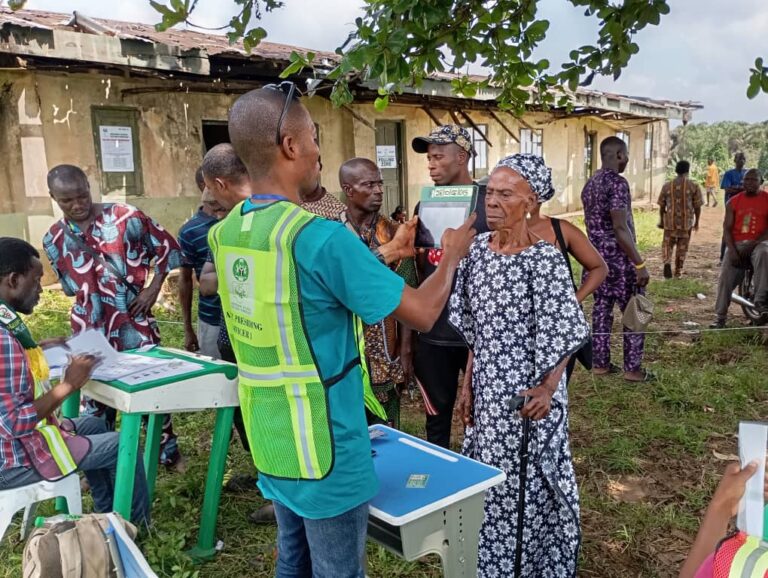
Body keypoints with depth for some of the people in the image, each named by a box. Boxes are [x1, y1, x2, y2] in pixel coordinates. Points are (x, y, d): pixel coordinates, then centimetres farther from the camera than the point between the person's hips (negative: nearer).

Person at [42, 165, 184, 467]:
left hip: (134, 322, -3)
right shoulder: (54, 238, 3)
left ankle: (167, 450, 26)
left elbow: (168, 248, -3)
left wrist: (153, 289, -7)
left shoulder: (126, 217, -9)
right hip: (90, 329, 3)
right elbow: (71, 287, 14)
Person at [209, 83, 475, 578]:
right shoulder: (320, 236, -24)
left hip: (270, 438, 7)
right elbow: (423, 314, -17)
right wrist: (451, 256, 1)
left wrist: (388, 254, 18)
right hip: (324, 445, -7)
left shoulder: (227, 233, 1)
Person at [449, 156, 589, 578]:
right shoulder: (478, 249, 2)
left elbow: (565, 338, -13)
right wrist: (468, 386, 10)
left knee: (528, 486, 7)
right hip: (488, 392, 6)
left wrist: (548, 388, -28)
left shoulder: (544, 260, -17)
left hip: (526, 397, -6)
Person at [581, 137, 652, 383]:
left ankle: (600, 363, 18)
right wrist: (640, 264, -21)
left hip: (597, 258, 9)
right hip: (618, 259, -8)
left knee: (601, 310, 12)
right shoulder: (617, 182, -17)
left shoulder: (590, 184, 11)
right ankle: (633, 368, 6)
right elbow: (621, 228, -23)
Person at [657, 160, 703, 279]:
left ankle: (667, 263, -14)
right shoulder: (694, 186, -4)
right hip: (686, 221, 0)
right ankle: (678, 271, 17)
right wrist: (697, 222, 10)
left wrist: (661, 220, 16)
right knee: (682, 247, 11)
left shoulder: (667, 186, 0)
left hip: (670, 221, 0)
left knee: (667, 244, 12)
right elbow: (697, 206, -2)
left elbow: (662, 206, 3)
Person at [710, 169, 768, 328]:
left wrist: (752, 245, -16)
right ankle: (720, 317, -11)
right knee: (725, 277, -15)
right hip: (736, 243, 2)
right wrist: (732, 250, -12)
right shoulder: (733, 202, 10)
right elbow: (727, 228, 4)